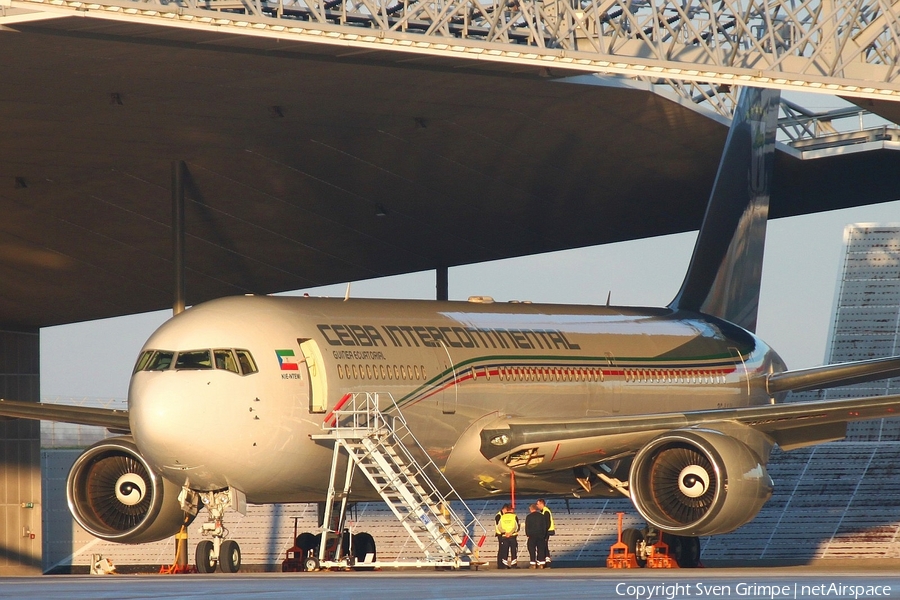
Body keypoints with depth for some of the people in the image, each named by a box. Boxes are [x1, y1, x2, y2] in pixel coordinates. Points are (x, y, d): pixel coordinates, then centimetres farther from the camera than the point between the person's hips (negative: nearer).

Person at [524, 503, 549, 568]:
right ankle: (541, 564, 4)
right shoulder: (541, 516, 5)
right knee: (540, 549, 6)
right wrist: (544, 535, 13)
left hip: (532, 536, -3)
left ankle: (533, 564, -4)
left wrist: (527, 534, 3)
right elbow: (545, 526, 8)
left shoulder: (529, 517, -5)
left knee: (532, 549, 1)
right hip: (541, 535, 3)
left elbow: (527, 527, -5)